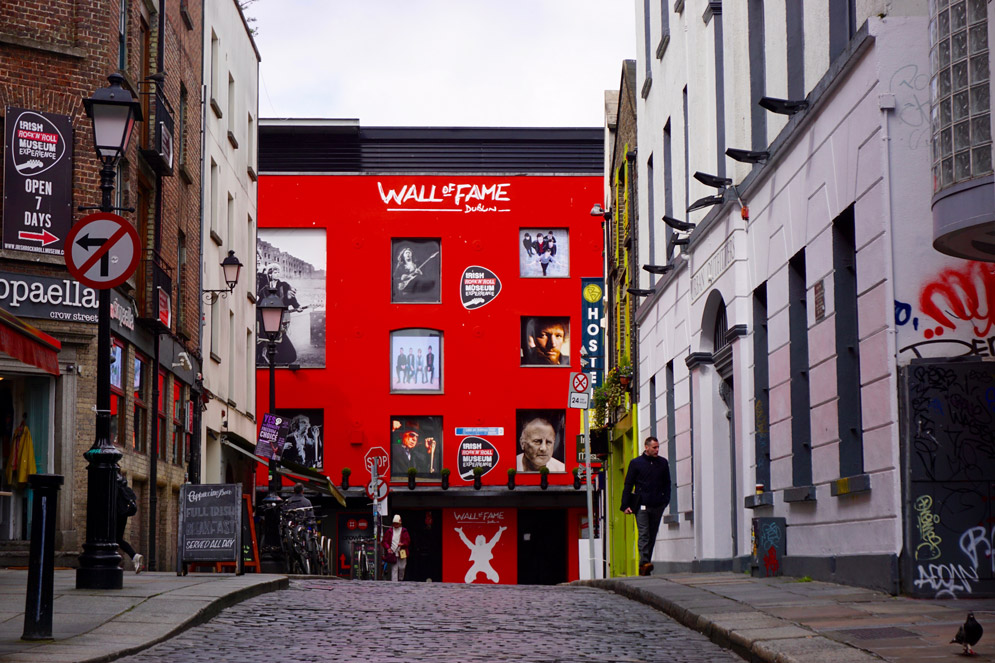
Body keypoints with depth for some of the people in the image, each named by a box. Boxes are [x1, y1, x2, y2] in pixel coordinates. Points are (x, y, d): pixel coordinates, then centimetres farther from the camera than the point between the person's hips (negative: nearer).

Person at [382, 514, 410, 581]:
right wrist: (388, 548, -11)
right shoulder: (389, 531, 8)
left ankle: (400, 580, 24)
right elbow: (385, 541, 6)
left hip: (401, 553, 0)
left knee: (402, 568, 2)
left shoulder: (404, 531, 6)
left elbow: (408, 541, 4)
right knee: (394, 569, -3)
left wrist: (403, 544, -17)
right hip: (392, 553, 0)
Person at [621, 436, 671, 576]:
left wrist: (665, 501, 6)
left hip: (657, 506, 4)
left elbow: (667, 484, 19)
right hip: (642, 505, -3)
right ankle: (644, 562, -22)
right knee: (644, 534, -14)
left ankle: (644, 566, 11)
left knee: (652, 536, 6)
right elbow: (628, 485, 4)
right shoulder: (636, 463, 3)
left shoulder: (663, 463, 12)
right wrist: (625, 505, -3)